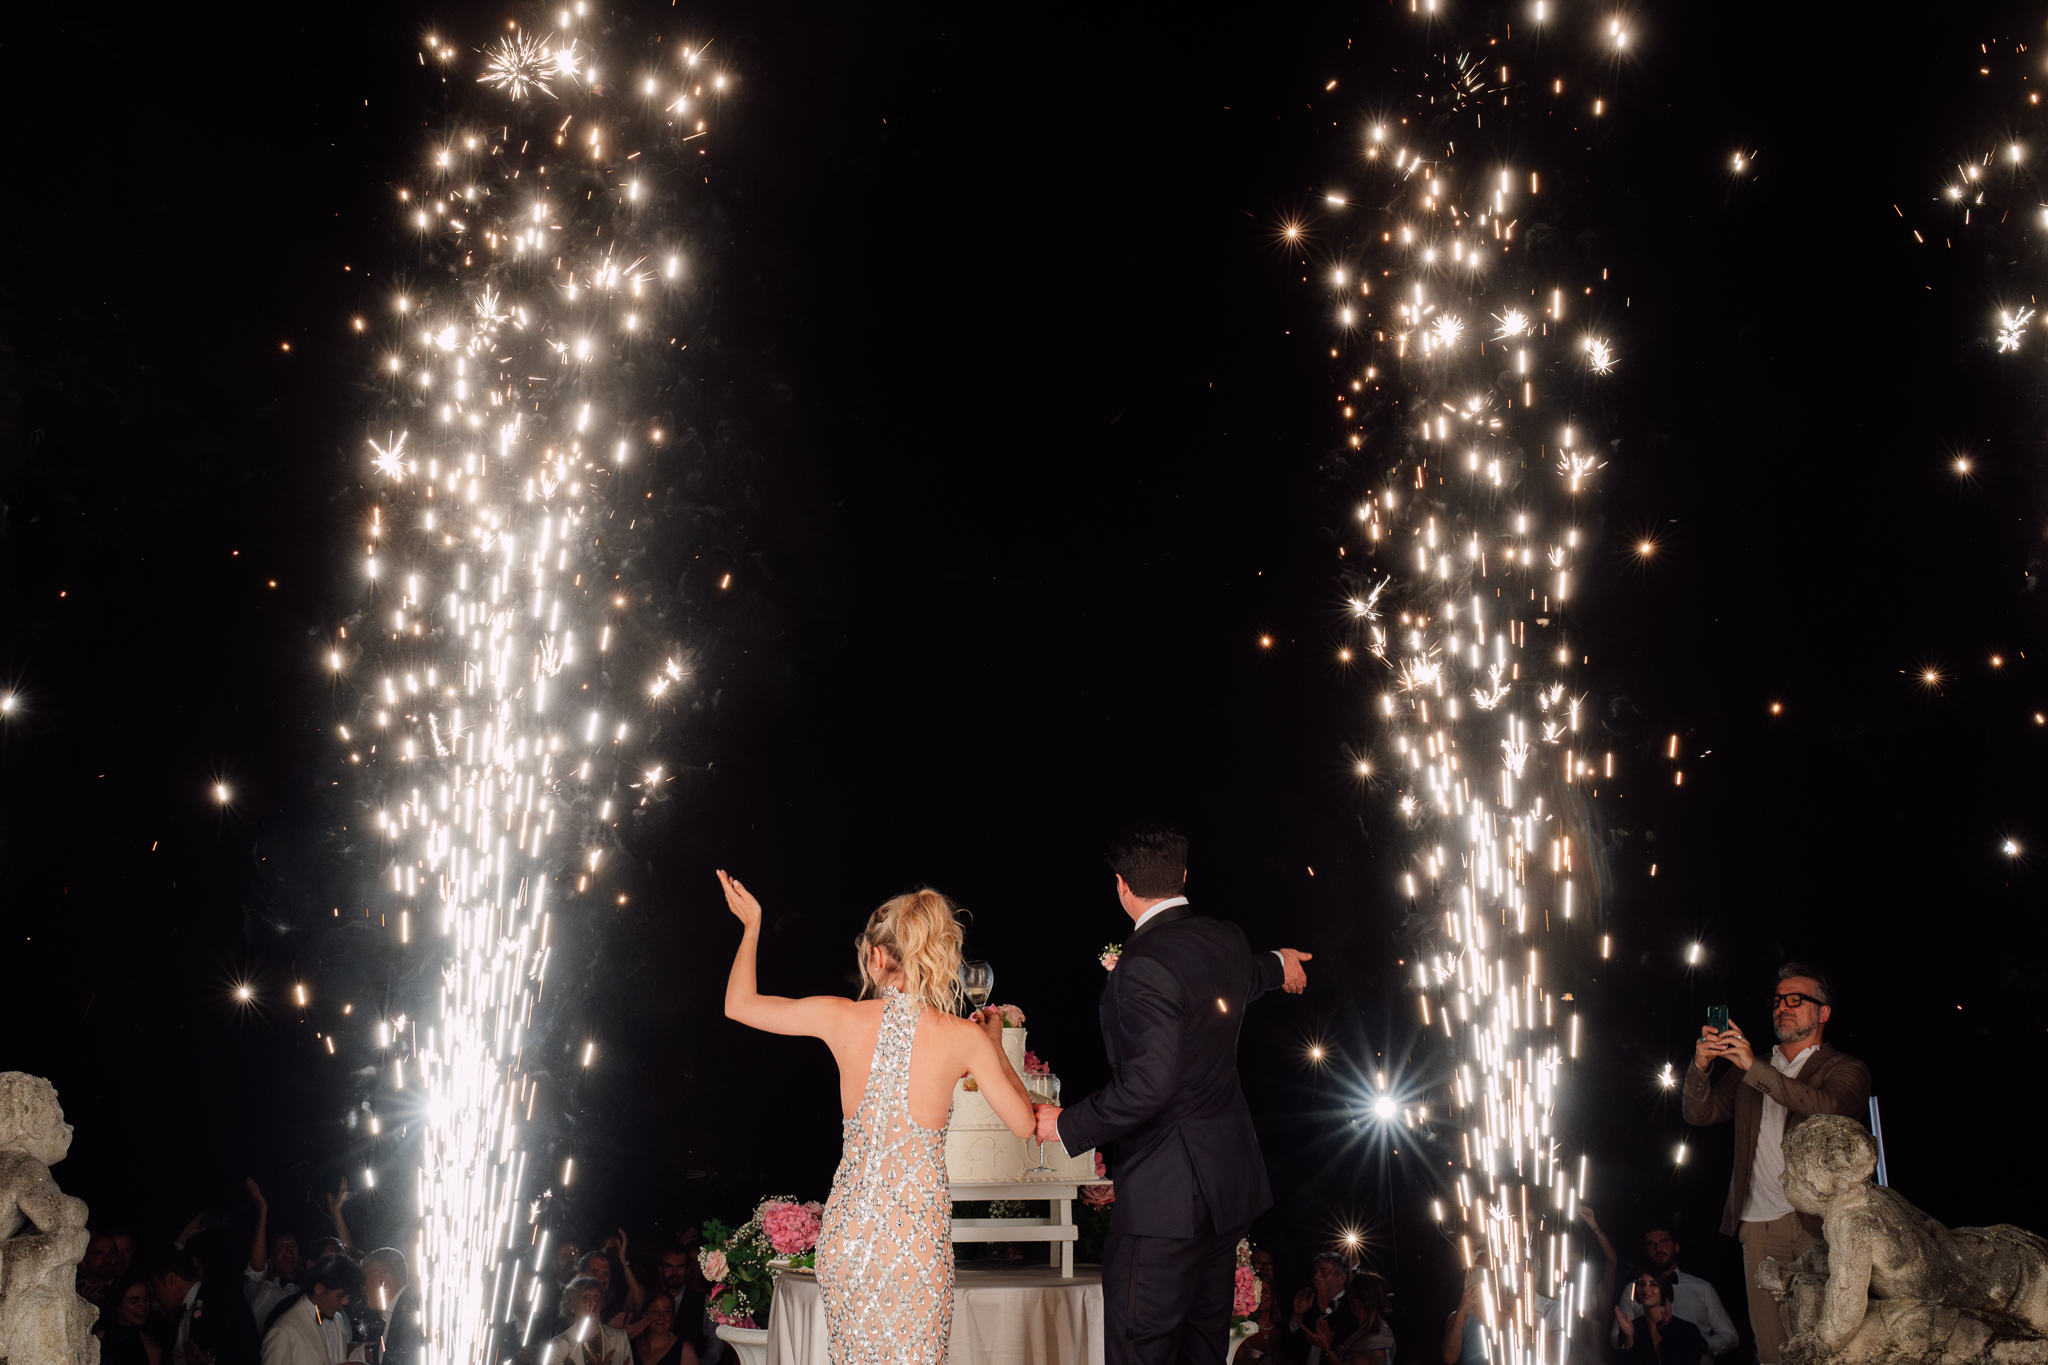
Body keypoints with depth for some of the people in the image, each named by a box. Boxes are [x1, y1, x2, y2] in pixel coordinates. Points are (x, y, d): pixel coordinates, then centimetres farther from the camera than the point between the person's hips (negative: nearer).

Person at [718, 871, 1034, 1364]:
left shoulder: (842, 1018, -3)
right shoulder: (963, 1037, -7)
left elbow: (738, 1003, 11)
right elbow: (1023, 1123, 2)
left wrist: (751, 926, 25)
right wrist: (995, 1046, 15)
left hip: (848, 1227, 2)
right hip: (918, 1232, -2)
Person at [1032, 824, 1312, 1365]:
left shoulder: (1144, 965, -21)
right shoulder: (1228, 940, 6)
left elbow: (1147, 1086, -27)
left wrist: (1067, 1125, -14)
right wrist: (1275, 964, 56)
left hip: (1167, 1193, -9)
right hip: (1230, 1179, 9)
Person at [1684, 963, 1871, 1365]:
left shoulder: (1846, 1070, 8)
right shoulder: (1746, 1070, 22)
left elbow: (1828, 1107, -14)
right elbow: (1699, 1113, 16)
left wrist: (1755, 1068, -18)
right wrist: (1701, 1067, -4)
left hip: (1820, 1224, -3)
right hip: (1759, 1225, 3)